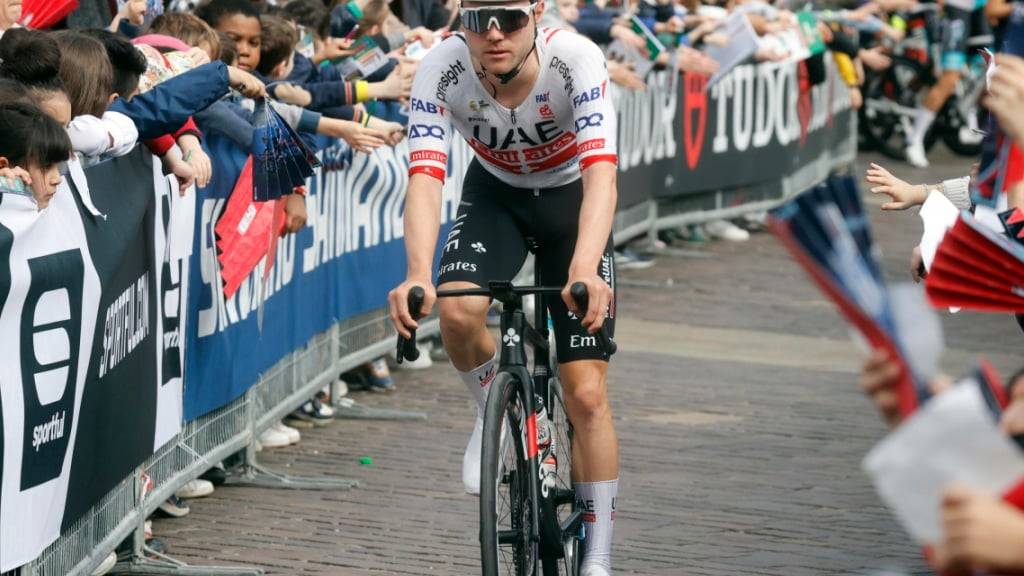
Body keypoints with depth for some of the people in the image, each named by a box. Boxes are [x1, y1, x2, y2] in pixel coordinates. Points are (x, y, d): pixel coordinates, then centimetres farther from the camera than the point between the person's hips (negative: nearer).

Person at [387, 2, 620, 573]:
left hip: (571, 198, -1)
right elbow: (426, 177, -36)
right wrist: (418, 274, -54)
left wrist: (584, 270, -61)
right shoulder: (442, 69, -29)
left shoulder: (576, 59, -34)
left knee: (587, 395, -8)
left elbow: (601, 173, -44)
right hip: (495, 194, 1)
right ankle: (495, 409, 3)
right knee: (458, 311, -31)